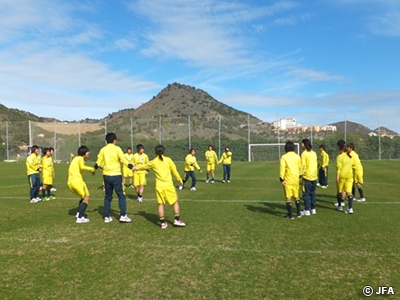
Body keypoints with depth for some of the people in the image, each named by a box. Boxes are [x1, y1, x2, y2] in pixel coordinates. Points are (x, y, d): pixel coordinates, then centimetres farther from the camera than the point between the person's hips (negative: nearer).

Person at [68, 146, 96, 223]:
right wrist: (91, 169, -10)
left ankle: (79, 214, 11)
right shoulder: (80, 158, -1)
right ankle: (80, 218, -17)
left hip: (70, 183, 9)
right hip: (77, 181, -9)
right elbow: (82, 167, -21)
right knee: (87, 198, -6)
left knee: (83, 197, 22)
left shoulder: (75, 158, 25)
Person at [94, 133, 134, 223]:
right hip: (116, 175, -4)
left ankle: (107, 217, 14)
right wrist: (131, 166, -16)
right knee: (121, 196, 3)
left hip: (106, 175, 4)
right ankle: (123, 216, -4)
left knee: (108, 196, 14)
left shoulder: (103, 150, 5)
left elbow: (98, 162, 9)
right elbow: (123, 160, -15)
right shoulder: (117, 148, -5)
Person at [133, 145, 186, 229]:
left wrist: (136, 167, 41)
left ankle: (163, 223, 10)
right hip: (168, 184, -2)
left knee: (161, 204, 9)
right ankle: (177, 220, 6)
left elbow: (144, 166, 22)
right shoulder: (168, 160, 0)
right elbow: (174, 171, 2)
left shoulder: (153, 162, 6)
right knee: (175, 202, 10)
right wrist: (180, 180, 14)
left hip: (159, 185, 2)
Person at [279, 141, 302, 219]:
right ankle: (298, 213, 22)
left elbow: (282, 168, -13)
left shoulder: (284, 157, -9)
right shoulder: (297, 156, 4)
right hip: (296, 180, 5)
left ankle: (290, 215, 4)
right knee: (296, 196, 18)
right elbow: (300, 167, 13)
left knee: (288, 197, 2)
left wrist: (281, 179, -9)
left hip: (288, 180, -5)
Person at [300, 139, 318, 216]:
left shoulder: (304, 153, -11)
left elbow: (303, 166, -14)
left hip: (307, 176, -7)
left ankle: (307, 210, 2)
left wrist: (301, 174, -8)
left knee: (306, 194, 0)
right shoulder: (314, 153, 9)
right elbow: (316, 164, 14)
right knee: (312, 193, 14)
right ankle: (313, 209, 19)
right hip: (314, 176, 7)